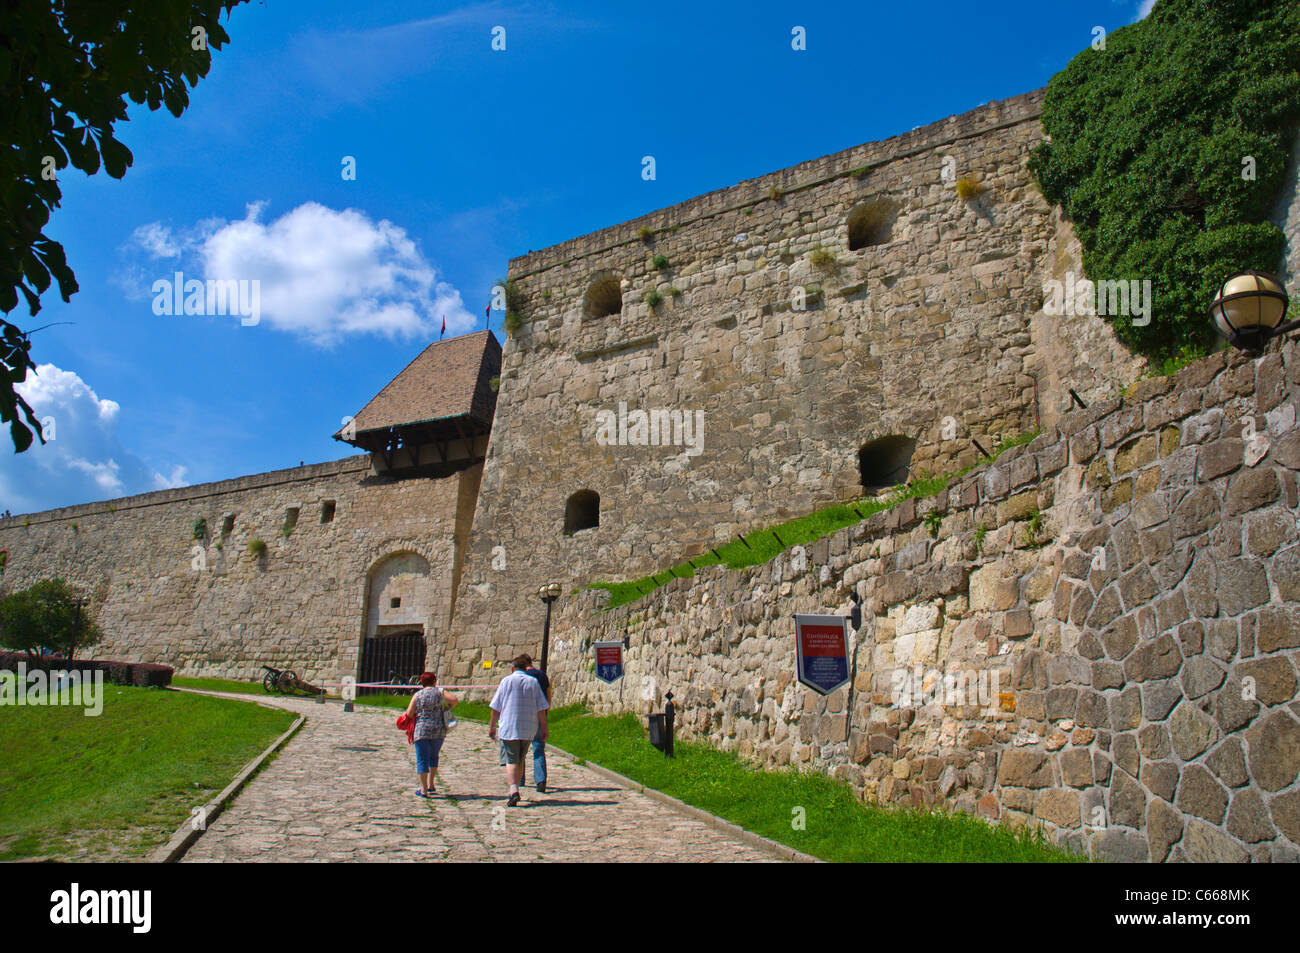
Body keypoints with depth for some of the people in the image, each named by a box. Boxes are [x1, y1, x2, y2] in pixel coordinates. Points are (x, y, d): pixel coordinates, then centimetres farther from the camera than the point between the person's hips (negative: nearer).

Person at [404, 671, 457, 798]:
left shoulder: (417, 695, 3)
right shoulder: (439, 692, 4)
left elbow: (409, 713, -1)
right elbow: (454, 699, -7)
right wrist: (448, 708, 11)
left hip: (421, 730, -2)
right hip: (438, 730, 2)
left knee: (422, 760, 1)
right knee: (433, 757, 21)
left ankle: (423, 789, -5)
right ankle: (430, 785, 20)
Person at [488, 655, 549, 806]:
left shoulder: (506, 681, 0)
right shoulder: (533, 682, 5)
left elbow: (495, 708, 1)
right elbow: (541, 709, 3)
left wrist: (492, 727, 10)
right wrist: (544, 728, 10)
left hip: (508, 728, -2)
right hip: (528, 730, 3)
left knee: (511, 761, -4)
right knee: (520, 761, 17)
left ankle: (513, 790, -21)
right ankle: (514, 787, 23)